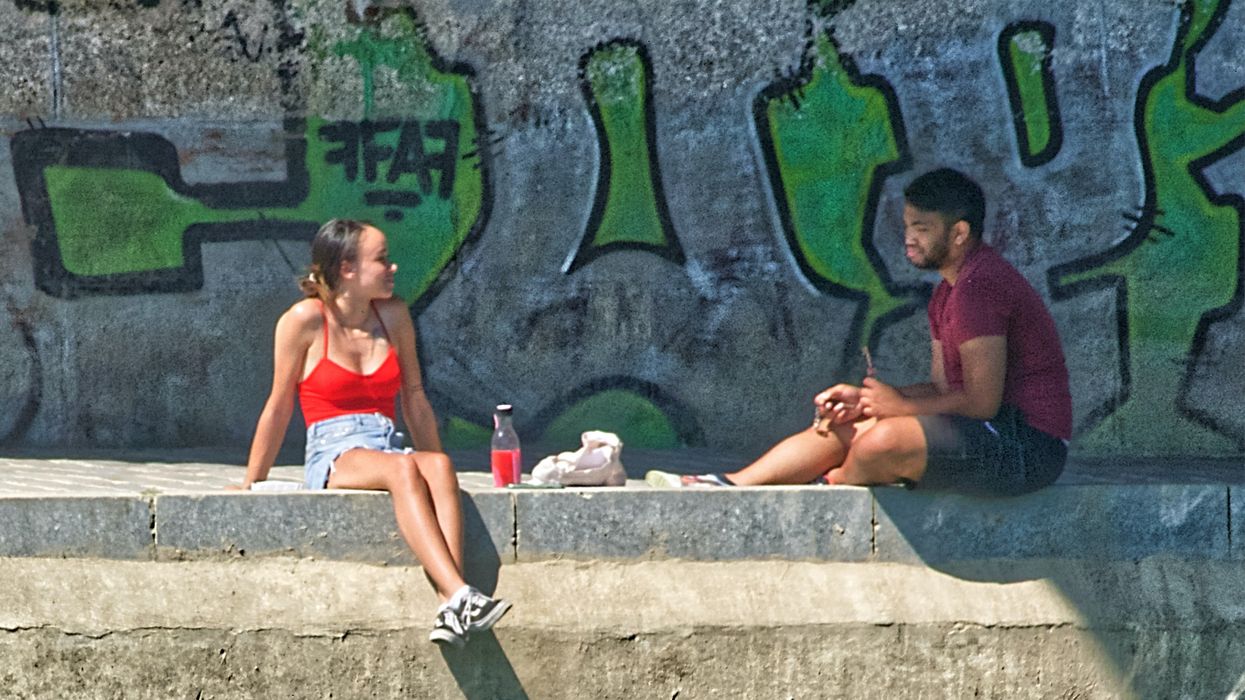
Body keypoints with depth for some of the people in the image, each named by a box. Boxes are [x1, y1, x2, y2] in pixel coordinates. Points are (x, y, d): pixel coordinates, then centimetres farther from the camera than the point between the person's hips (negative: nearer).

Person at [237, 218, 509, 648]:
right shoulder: (305, 320, -1)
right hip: (332, 459, -4)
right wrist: (251, 487, 8)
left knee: (437, 466, -32)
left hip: (386, 448, 4)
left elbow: (414, 399, 20)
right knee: (402, 469, -36)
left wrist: (435, 464, 19)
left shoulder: (393, 316, 12)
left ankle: (451, 612, -47)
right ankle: (461, 596, -50)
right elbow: (279, 408, 5)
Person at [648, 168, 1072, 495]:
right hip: (994, 432, 11)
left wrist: (900, 405, -10)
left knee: (883, 440, -28)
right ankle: (728, 486, -4)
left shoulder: (979, 287, -18)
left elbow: (981, 400, -23)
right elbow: (942, 388, 14)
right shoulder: (949, 291, 17)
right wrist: (862, 399, 0)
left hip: (1028, 446, -11)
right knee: (841, 425, 5)